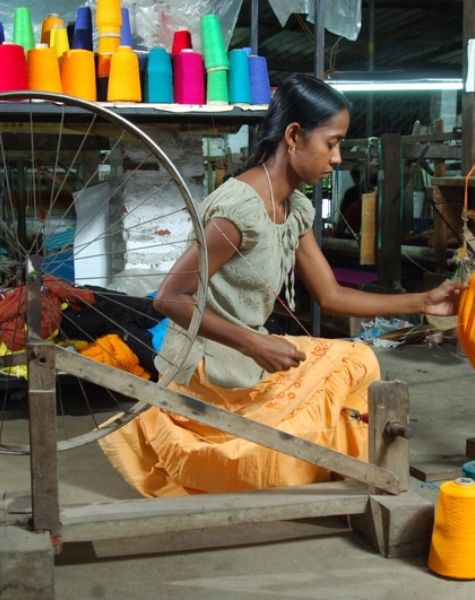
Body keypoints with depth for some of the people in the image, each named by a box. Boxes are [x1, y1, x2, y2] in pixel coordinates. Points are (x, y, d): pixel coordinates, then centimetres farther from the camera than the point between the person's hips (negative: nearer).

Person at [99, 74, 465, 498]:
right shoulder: (239, 207, -24)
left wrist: (422, 302, 3)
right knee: (355, 366, -3)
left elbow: (330, 296, 7)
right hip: (208, 369, -8)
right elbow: (170, 298, -23)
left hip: (245, 358, 8)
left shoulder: (297, 208, 4)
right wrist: (256, 345, -26)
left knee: (354, 364, 5)